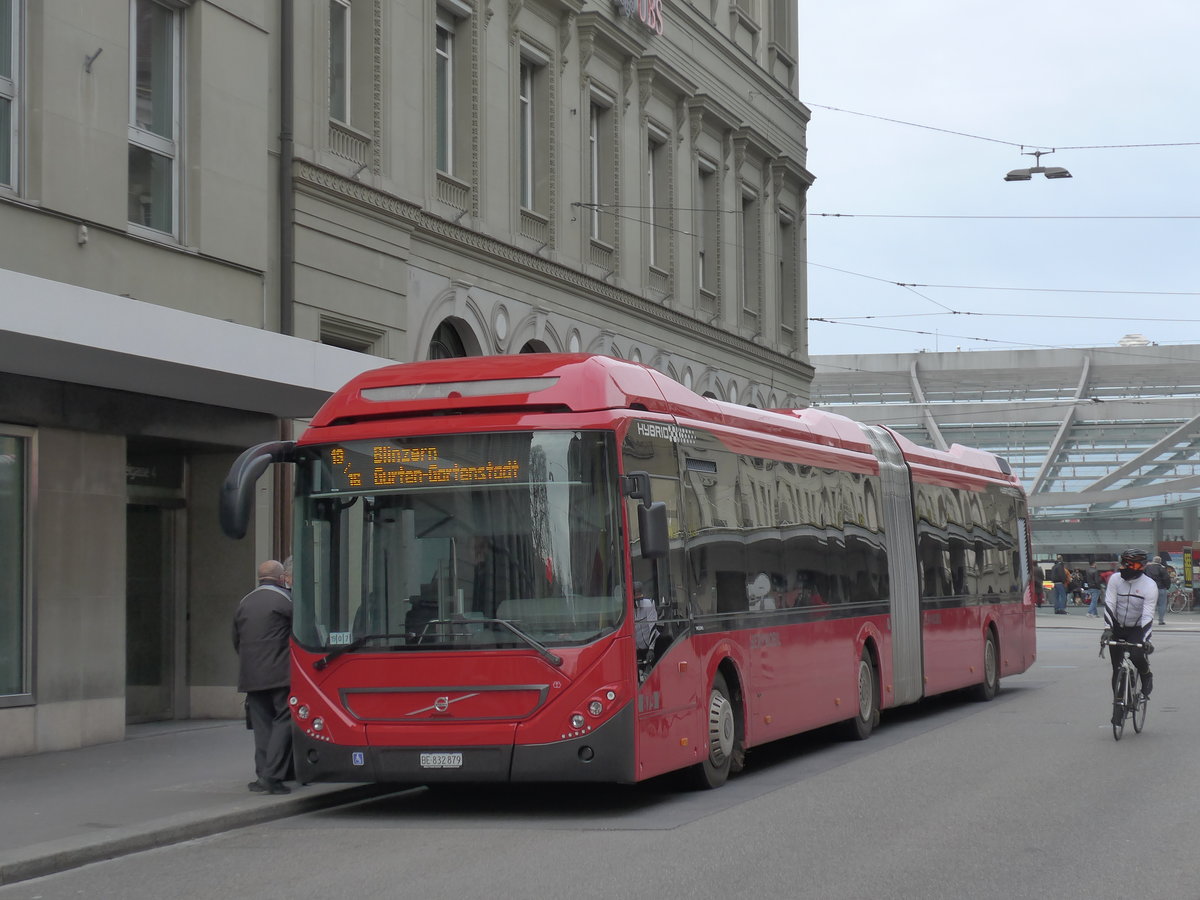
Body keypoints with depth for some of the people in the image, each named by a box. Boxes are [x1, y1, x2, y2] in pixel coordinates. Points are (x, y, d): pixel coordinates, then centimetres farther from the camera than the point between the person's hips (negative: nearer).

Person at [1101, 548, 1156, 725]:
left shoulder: (1149, 586, -15)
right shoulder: (1115, 579, -8)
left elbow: (1148, 615, -21)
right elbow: (1109, 605, -12)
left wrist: (1146, 639, -31)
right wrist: (1108, 629, -24)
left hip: (1138, 629, -3)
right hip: (1118, 629, 3)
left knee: (1136, 656, -29)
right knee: (1117, 669, -1)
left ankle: (1146, 676, 6)